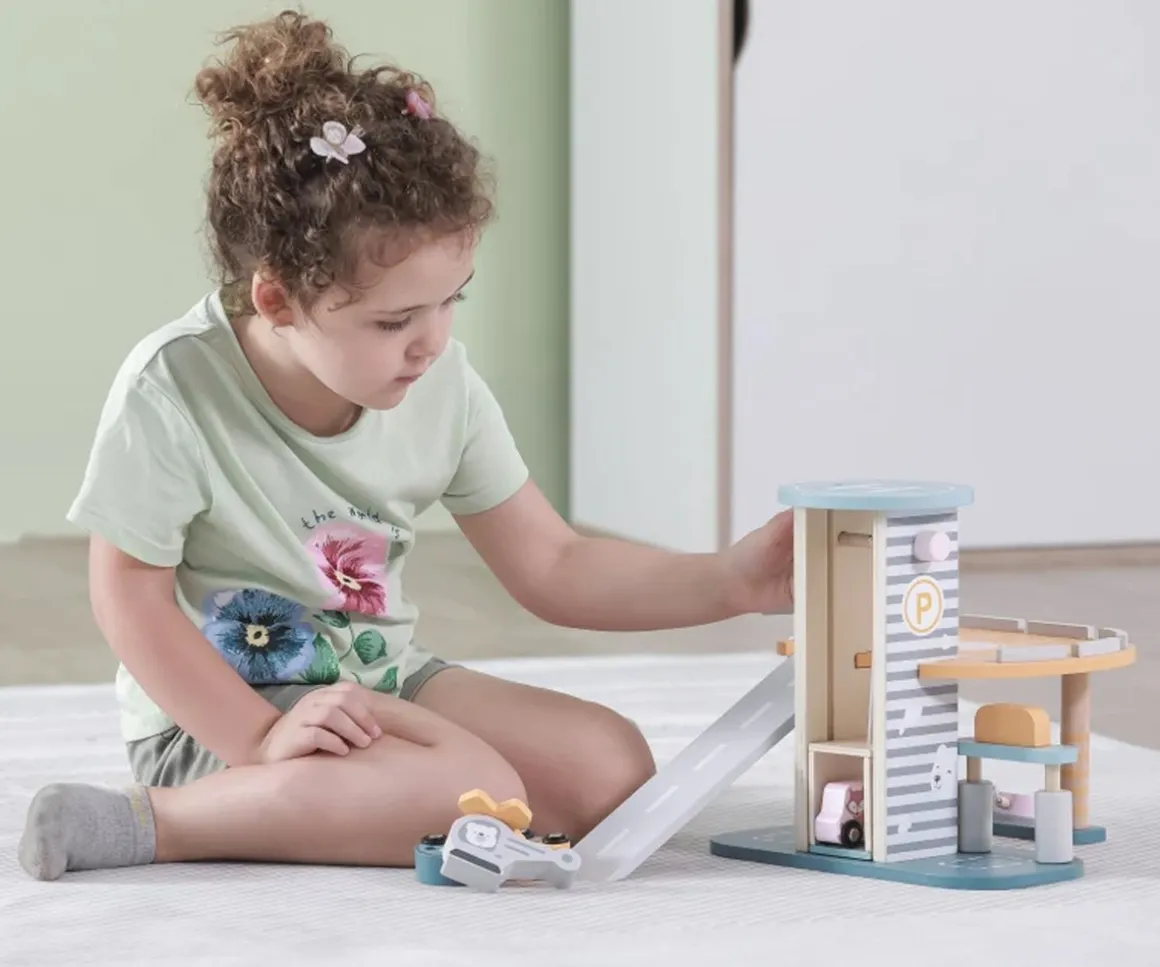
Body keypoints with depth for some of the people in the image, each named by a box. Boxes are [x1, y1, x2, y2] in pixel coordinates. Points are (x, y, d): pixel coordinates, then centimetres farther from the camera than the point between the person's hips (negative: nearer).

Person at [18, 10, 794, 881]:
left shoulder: (441, 386, -4)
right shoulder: (173, 390, -21)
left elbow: (552, 568, 4)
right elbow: (131, 594, -15)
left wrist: (729, 582, -7)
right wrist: (262, 737, -24)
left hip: (381, 686, 8)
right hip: (220, 714, -7)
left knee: (611, 765, -10)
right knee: (478, 792, -29)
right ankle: (148, 822, -22)